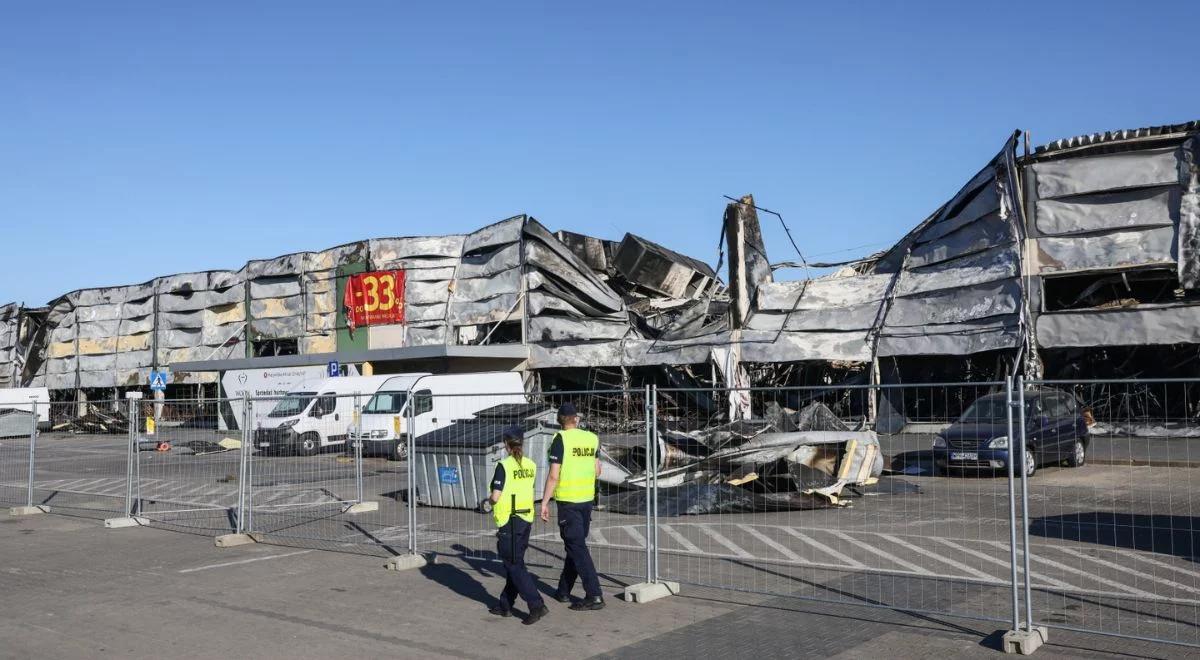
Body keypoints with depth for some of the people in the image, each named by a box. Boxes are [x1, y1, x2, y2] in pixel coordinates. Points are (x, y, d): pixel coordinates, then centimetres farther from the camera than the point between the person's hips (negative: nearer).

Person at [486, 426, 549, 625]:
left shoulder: (504, 466, -14)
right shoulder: (531, 465, 3)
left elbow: (496, 496, -17)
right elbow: (527, 489, 8)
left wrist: (489, 499, 5)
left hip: (509, 521, -7)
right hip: (526, 519, 7)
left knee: (514, 565, -1)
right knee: (515, 562, 16)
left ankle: (537, 605, -9)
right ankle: (505, 605, 25)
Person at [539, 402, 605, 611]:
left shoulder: (561, 439, -12)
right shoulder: (592, 438, 5)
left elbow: (553, 475, -14)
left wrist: (545, 502, -8)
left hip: (567, 500, -6)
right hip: (587, 499, 6)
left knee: (577, 547, -3)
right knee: (575, 544, 16)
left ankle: (594, 595, -7)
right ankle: (564, 591, 27)